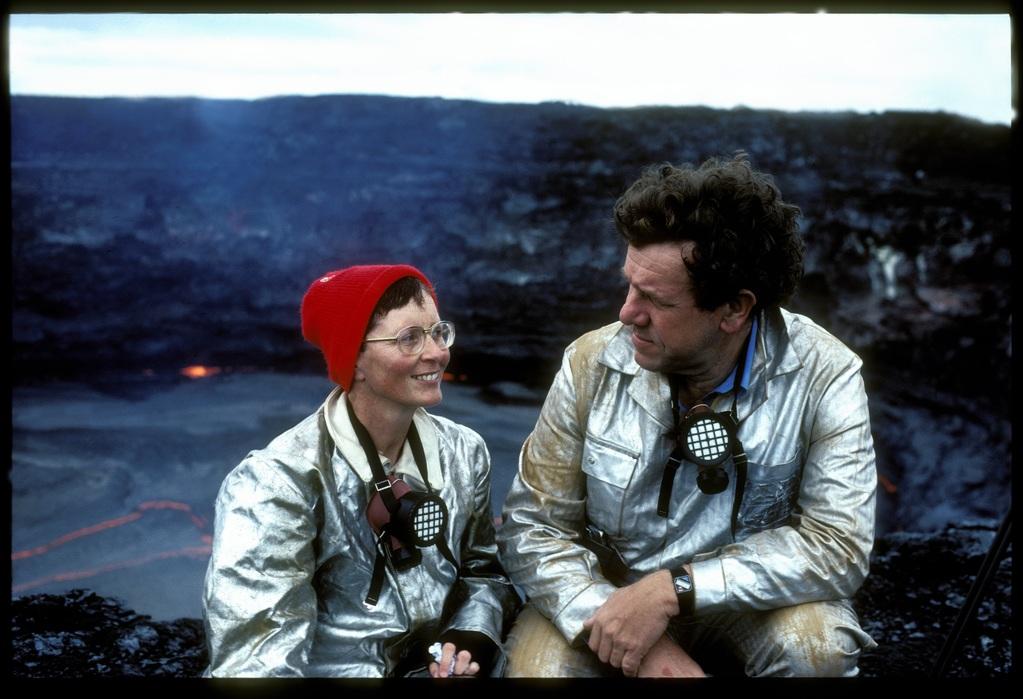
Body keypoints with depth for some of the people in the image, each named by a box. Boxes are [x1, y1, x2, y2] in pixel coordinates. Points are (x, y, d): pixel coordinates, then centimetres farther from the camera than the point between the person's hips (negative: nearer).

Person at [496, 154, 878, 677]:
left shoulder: (822, 375, -17)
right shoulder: (593, 364, -14)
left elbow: (839, 544, -21)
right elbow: (532, 527, -12)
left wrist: (672, 590, -30)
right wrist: (628, 634, -26)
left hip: (743, 605, 0)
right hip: (603, 595, 0)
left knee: (816, 642, -30)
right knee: (538, 666, -29)